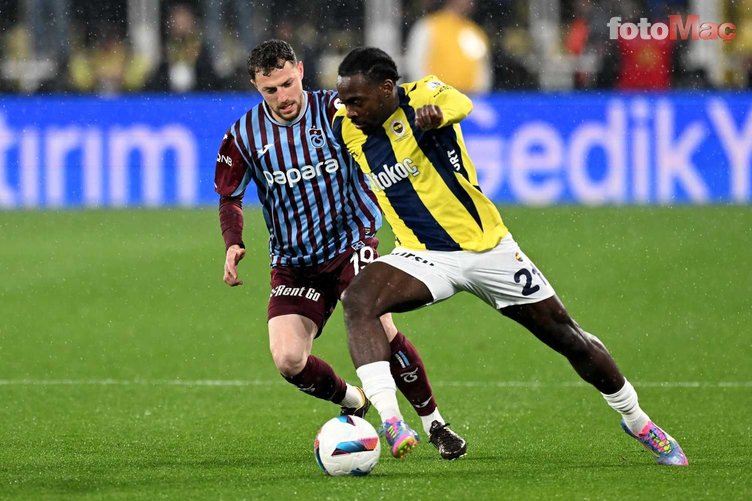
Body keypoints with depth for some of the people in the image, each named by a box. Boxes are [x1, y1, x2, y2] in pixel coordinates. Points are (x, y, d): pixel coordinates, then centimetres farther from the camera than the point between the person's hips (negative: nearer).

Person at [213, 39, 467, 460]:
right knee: (288, 360, -14)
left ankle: (433, 421, -1)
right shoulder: (244, 136, -3)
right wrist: (234, 245, -7)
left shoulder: (333, 110, -10)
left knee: (378, 327, -23)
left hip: (351, 243, -2)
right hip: (294, 263, 2)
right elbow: (230, 197, 11)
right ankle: (353, 402, 18)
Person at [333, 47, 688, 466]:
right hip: (423, 256, 2)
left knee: (570, 339, 8)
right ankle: (390, 421, -36)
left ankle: (636, 420, 33)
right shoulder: (347, 128, -4)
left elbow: (460, 104, -41)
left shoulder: (422, 96, -17)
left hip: (488, 247, -2)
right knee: (358, 300, -29)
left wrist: (437, 113, -60)